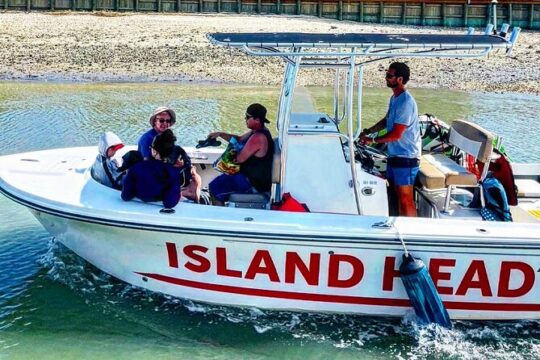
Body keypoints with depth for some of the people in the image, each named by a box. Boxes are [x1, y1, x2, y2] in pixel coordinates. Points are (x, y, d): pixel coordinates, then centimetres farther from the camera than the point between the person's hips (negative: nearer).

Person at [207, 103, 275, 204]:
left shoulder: (258, 137, -27)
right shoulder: (259, 131, 6)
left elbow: (240, 159, -23)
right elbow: (239, 139, 19)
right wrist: (220, 134, 8)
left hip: (255, 184, -11)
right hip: (256, 177, 11)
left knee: (214, 188, -9)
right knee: (220, 179, 25)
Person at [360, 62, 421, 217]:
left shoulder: (405, 102, -21)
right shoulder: (394, 98, 10)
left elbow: (395, 135, -23)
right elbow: (387, 120, 25)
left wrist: (372, 140, -12)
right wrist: (368, 131, 12)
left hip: (406, 157, -10)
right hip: (394, 155, 10)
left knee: (405, 199, -5)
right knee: (397, 195, 17)